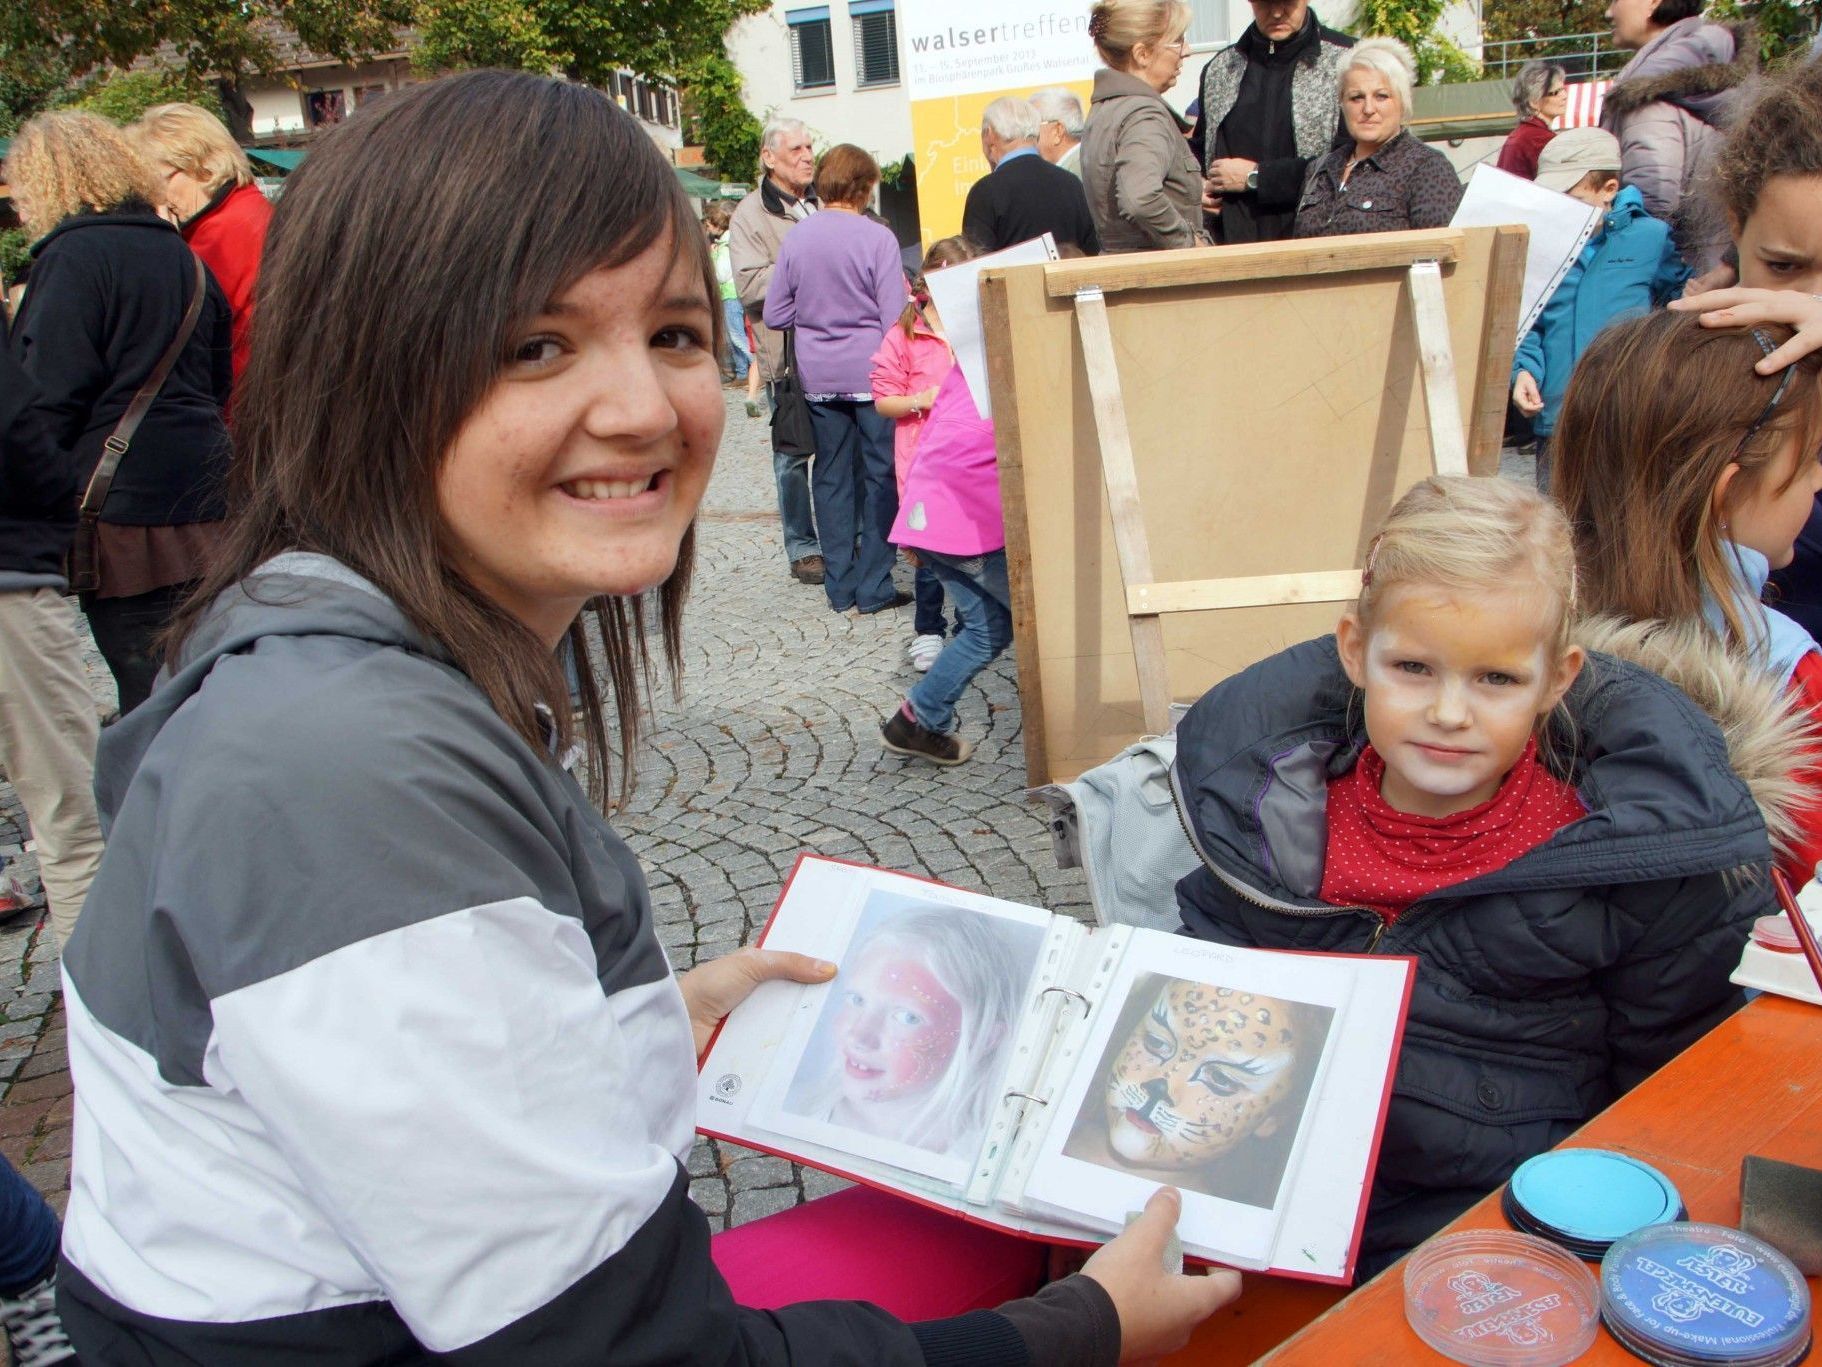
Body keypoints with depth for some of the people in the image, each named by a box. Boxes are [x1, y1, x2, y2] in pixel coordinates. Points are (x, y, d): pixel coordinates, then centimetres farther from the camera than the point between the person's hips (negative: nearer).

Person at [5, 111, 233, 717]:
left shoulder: (74, 256, -9)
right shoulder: (178, 253, 15)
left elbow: (51, 401, -13)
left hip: (125, 511, -8)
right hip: (201, 502, 8)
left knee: (147, 696, -3)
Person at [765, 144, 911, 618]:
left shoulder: (796, 237, 1)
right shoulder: (877, 237, -11)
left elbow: (775, 315, 6)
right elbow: (894, 319, -11)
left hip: (818, 377, 4)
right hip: (870, 371, -4)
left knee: (831, 477, 11)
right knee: (881, 477, 5)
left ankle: (840, 587, 16)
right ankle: (873, 588, 6)